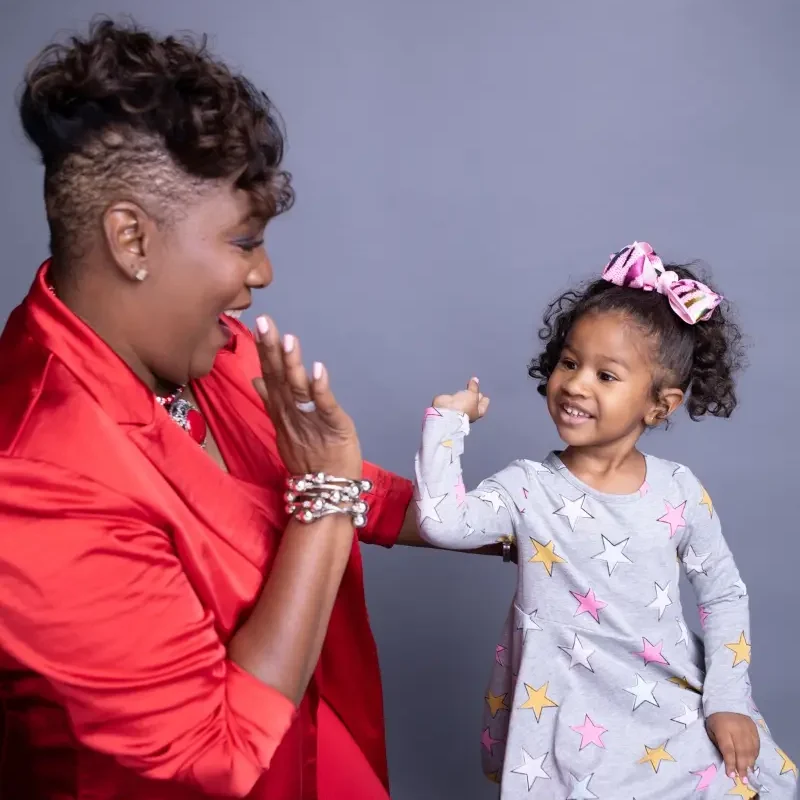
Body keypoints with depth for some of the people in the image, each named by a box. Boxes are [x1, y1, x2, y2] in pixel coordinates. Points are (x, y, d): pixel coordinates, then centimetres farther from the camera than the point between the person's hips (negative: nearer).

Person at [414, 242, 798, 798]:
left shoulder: (679, 491, -5)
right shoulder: (528, 488, -9)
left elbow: (725, 593, 4)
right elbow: (442, 521, -24)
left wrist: (728, 700, -3)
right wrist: (448, 420, -18)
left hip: (675, 708, 2)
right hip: (572, 721, -2)